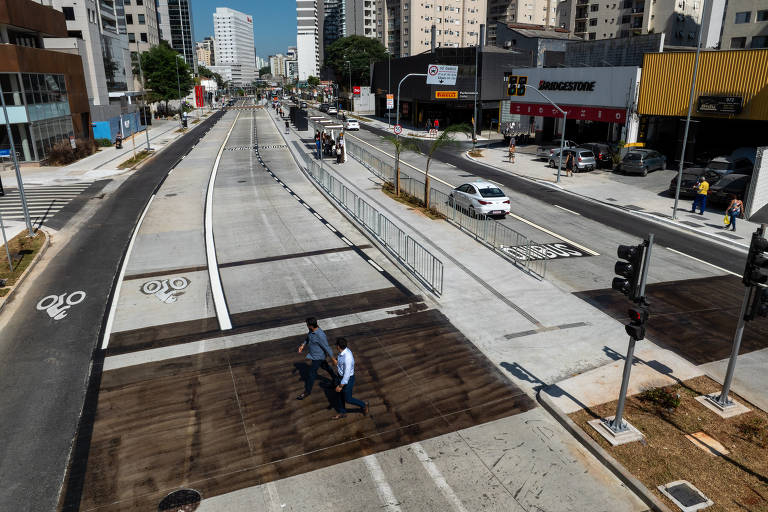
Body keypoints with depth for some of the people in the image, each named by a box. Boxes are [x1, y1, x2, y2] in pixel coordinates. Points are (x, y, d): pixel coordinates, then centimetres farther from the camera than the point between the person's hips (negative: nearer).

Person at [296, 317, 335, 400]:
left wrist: (333, 359, -16)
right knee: (325, 366, 28)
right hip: (313, 354, 8)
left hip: (317, 357, -8)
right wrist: (303, 345, -4)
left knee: (311, 373, 7)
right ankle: (335, 378, 51)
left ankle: (307, 391, 27)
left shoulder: (320, 336, -37)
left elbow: (327, 348, -26)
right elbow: (308, 338, 10)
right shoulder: (312, 330, -12)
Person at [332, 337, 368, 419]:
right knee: (340, 395, 23)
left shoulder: (347, 358, -38)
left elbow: (347, 374, -30)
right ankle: (342, 413, 45)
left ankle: (364, 406, 34)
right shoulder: (344, 351, -10)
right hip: (341, 376, 8)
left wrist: (340, 386, -22)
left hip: (347, 379, -8)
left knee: (348, 399, 12)